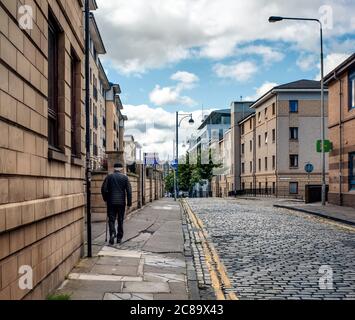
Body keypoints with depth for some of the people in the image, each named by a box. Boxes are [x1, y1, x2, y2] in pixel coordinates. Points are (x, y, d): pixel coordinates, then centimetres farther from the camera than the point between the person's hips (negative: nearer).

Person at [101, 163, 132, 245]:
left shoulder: (109, 177, 1)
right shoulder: (125, 177, 0)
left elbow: (103, 189, -2)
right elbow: (129, 191, -3)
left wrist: (105, 199, 12)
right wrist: (129, 203, 2)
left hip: (111, 202, 0)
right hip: (121, 202, 0)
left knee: (111, 219, 4)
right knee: (120, 220, 10)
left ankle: (112, 233, -19)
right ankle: (119, 238, 14)